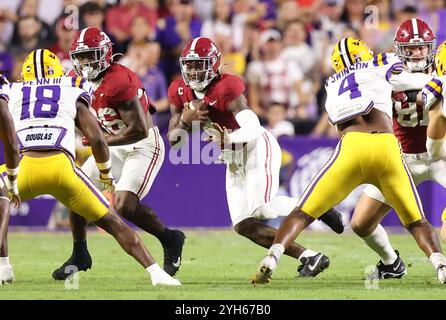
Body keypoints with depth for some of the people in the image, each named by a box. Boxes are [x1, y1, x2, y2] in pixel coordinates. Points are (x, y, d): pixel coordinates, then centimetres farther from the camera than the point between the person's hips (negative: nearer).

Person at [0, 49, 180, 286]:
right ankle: (156, 272, 5)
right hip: (61, 166, 0)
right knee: (112, 222, 14)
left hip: (26, 167, 0)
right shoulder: (73, 94, 22)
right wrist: (105, 174, 31)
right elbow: (97, 139, 15)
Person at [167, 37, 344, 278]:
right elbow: (173, 139, -1)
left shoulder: (226, 88, -22)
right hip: (234, 160, 8)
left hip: (257, 149, -8)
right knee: (243, 225, -2)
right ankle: (309, 257, -1)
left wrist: (225, 137, -46)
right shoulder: (180, 92, -1)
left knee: (261, 209, -26)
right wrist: (185, 120, -20)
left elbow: (252, 129, -29)